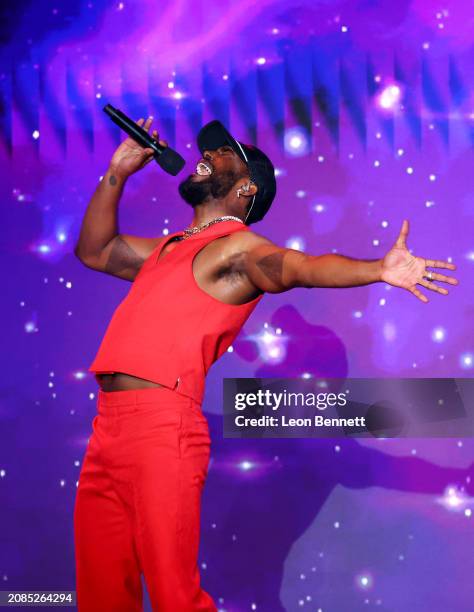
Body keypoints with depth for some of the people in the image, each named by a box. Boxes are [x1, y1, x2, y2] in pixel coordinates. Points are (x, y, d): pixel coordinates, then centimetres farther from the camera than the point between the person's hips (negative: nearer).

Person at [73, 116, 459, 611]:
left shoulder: (238, 247, 0)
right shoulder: (169, 249, 25)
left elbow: (301, 268, -18)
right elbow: (95, 251, 38)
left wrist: (377, 269, -36)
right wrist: (116, 174, 29)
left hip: (160, 427, -8)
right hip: (107, 426, 8)